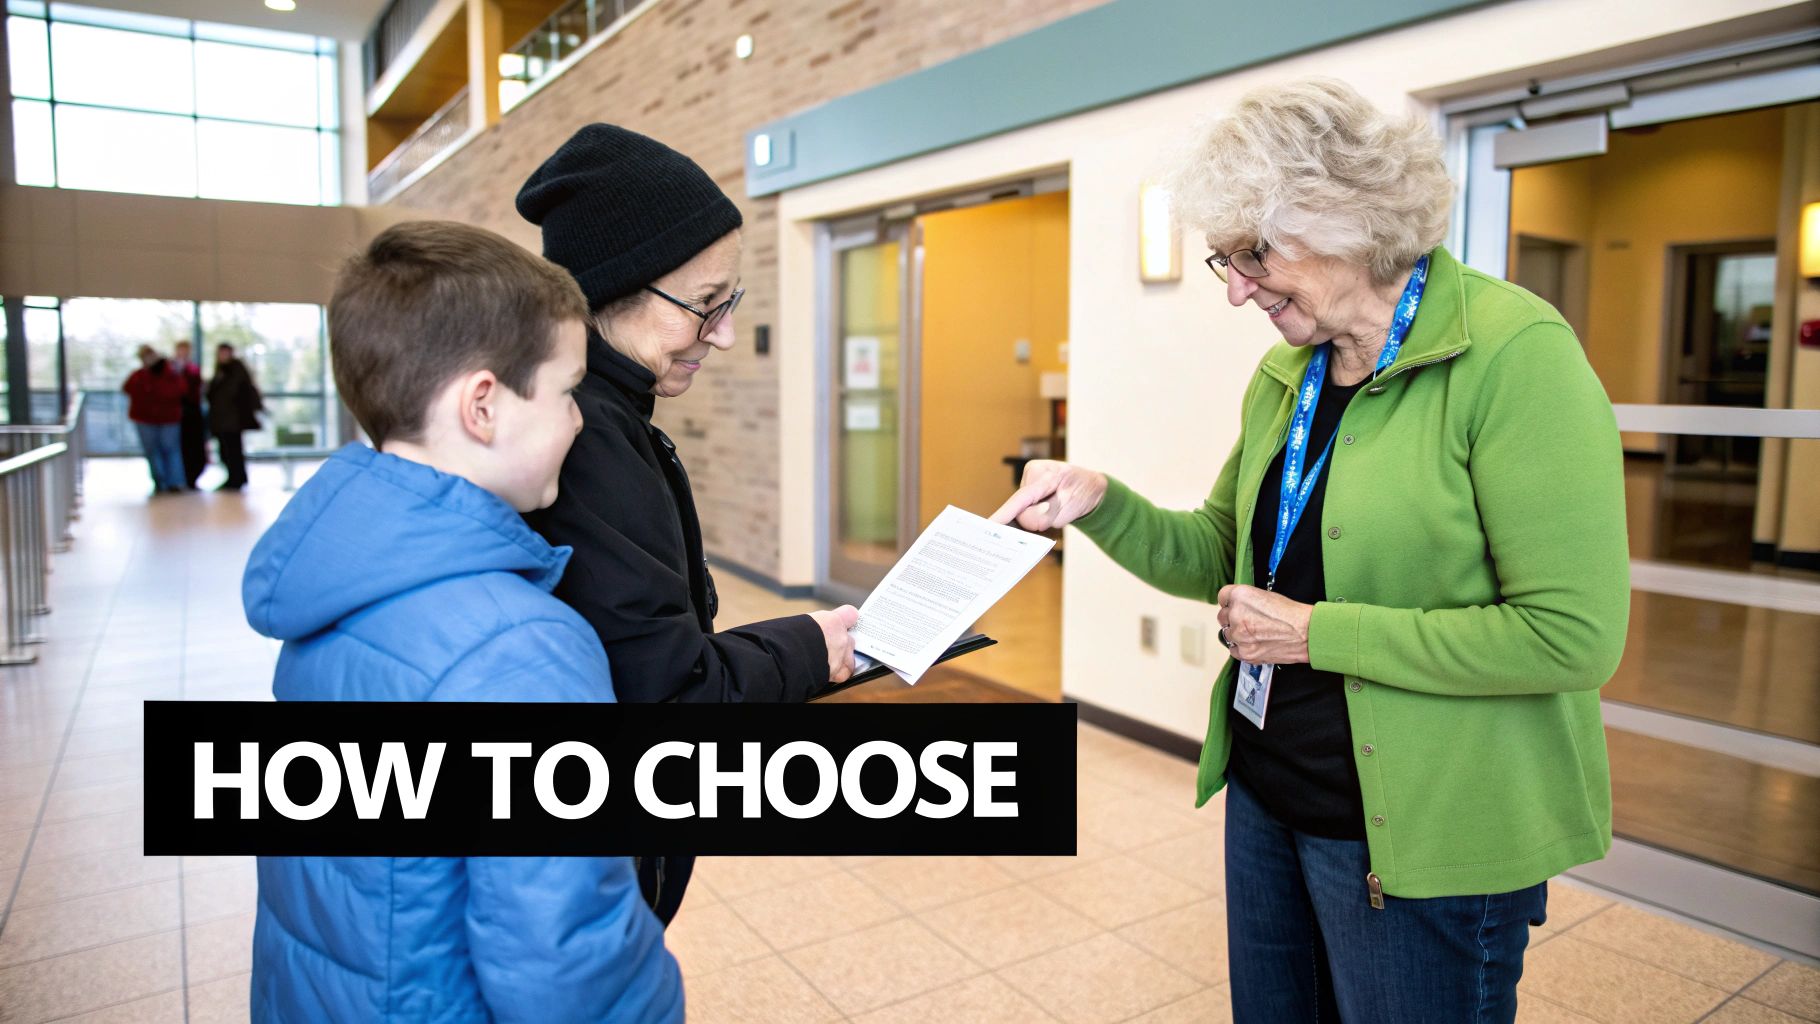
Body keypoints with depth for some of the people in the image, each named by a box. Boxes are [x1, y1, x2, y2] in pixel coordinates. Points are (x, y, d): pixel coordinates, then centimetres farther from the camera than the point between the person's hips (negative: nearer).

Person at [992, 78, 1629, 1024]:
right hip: (1266, 794, 7)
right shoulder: (1284, 376, 5)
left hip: (1418, 836, -7)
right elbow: (1221, 555, 12)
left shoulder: (1513, 354, -18)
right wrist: (1100, 503, -6)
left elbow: (1574, 636, -23)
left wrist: (1314, 633, -20)